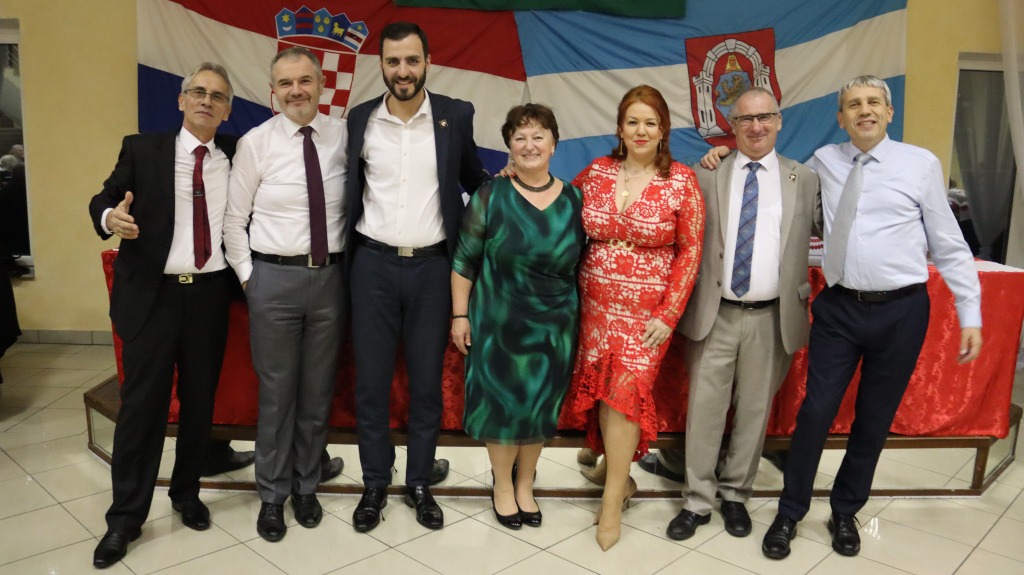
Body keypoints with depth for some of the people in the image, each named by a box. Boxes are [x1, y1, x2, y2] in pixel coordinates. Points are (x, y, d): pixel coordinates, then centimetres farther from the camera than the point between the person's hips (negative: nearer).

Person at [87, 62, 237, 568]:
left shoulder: (236, 156, 7)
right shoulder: (142, 149, 3)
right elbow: (101, 200, -1)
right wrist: (111, 217, -22)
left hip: (210, 295, 2)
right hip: (151, 294, -2)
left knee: (200, 402, 12)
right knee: (141, 404, 2)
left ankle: (187, 495, 31)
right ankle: (125, 516, 16)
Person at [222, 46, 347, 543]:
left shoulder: (343, 135, 1)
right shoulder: (255, 142, -3)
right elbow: (234, 219, 2)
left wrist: (349, 263, 2)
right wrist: (248, 276, -1)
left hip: (330, 277, 2)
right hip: (274, 278, -2)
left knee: (318, 391, 12)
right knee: (276, 393, 7)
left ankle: (306, 487, 31)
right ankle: (272, 495, 25)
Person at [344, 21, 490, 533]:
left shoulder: (456, 115, 0)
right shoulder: (360, 118, 3)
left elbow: (472, 180, 14)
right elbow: (351, 189, 12)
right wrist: (346, 252, 8)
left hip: (432, 266, -1)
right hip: (373, 264, 1)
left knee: (426, 381, 9)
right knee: (370, 381, 7)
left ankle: (420, 482, 26)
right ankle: (375, 484, 25)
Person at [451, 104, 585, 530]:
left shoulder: (574, 199, 0)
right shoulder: (490, 196, -7)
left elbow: (582, 262, 7)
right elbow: (464, 260, -4)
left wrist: (579, 315, 6)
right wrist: (460, 315, -6)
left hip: (555, 326, 3)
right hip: (499, 322, -2)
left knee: (541, 407, 14)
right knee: (502, 403, 9)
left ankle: (525, 486, 35)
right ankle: (502, 488, 31)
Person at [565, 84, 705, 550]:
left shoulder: (682, 181, -6)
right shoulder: (595, 172, 3)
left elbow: (690, 251, -5)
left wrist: (668, 315, -9)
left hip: (647, 310, -3)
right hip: (597, 305, 3)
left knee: (625, 393, -6)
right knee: (602, 393, 8)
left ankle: (613, 497, 13)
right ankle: (622, 477, 30)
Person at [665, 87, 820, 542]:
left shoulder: (804, 180, 5)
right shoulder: (706, 174, 3)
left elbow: (807, 243, 9)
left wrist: (804, 298, 2)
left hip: (771, 316, 1)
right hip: (716, 314, 0)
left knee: (754, 411, 11)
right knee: (705, 410, 5)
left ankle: (736, 495, 29)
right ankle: (697, 501, 19)